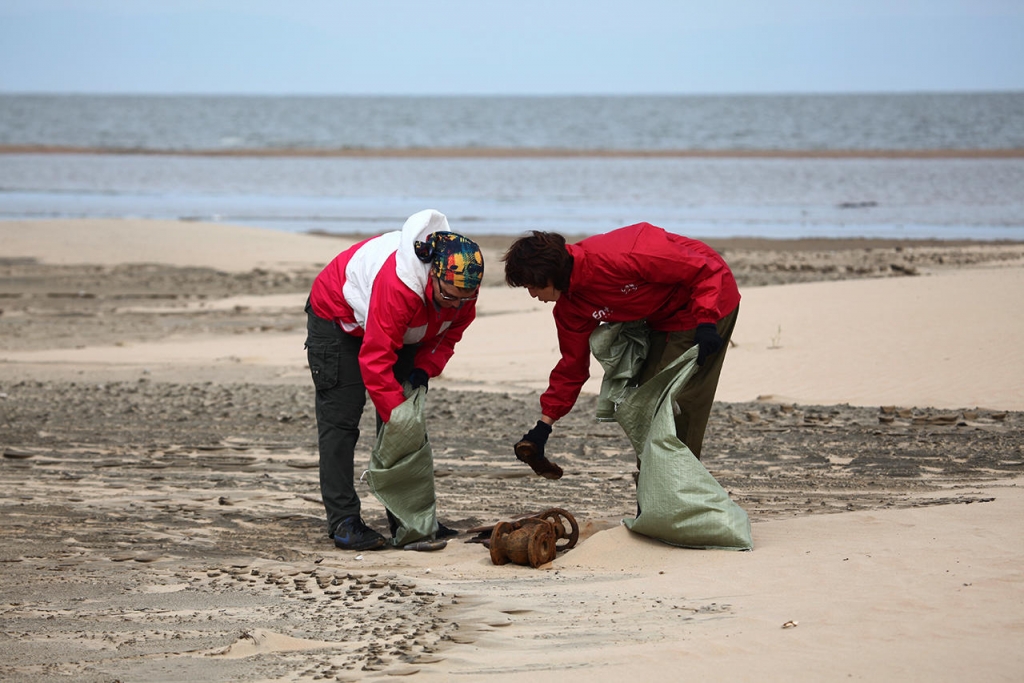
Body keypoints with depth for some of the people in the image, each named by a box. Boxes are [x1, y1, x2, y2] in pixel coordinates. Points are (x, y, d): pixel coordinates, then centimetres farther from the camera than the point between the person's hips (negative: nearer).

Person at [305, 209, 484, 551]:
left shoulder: (461, 287, -22)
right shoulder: (399, 286, -44)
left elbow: (450, 331, -3)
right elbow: (375, 361, -41)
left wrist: (425, 368, -20)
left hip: (400, 332, 7)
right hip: (338, 318, -7)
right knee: (340, 419, -13)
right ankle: (343, 522, -15)